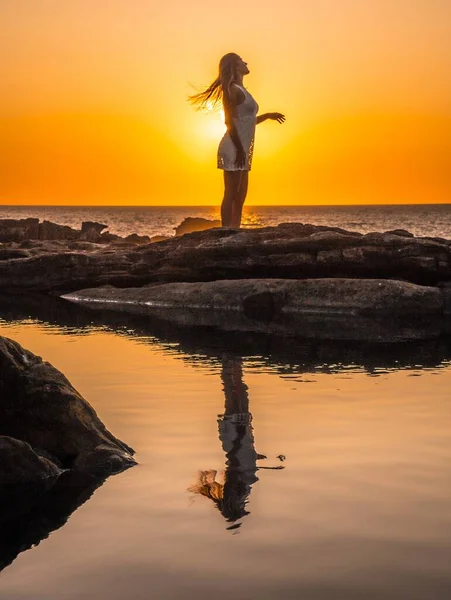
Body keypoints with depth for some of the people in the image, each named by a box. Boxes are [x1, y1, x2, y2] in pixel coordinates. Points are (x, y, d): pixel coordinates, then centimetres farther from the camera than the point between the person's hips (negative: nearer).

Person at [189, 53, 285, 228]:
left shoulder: (241, 90, 19)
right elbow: (230, 121, -16)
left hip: (242, 149, 9)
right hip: (234, 149, -9)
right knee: (231, 195, -11)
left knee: (240, 196, 8)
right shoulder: (233, 89, -8)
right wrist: (239, 150, -21)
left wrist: (268, 115, 30)